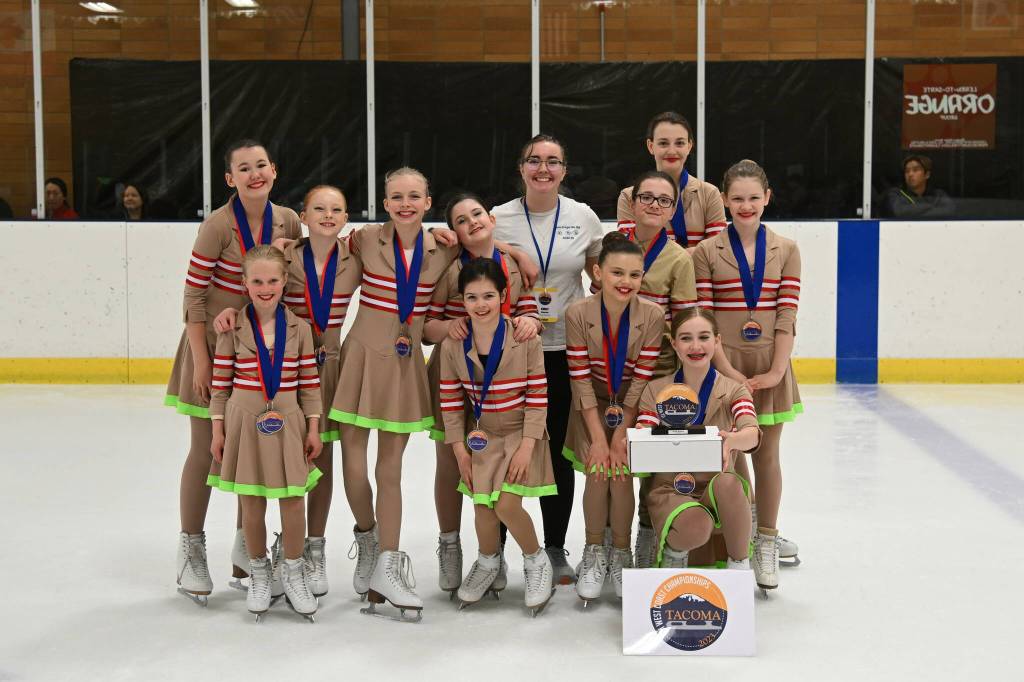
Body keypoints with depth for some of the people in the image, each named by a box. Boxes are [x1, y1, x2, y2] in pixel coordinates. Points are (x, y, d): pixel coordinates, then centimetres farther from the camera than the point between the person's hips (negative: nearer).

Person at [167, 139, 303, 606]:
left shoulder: (288, 222, -2)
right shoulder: (219, 225, -17)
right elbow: (193, 294, -14)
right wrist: (200, 359, -15)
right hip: (215, 342, -5)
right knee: (206, 450, 2)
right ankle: (191, 550, 17)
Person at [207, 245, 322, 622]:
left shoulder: (298, 328, 0)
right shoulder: (232, 329, -4)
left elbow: (310, 382, 4)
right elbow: (221, 382, 0)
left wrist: (313, 428, 2)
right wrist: (218, 429, -1)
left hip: (287, 422, 1)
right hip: (245, 421, -1)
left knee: (294, 501, 2)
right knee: (251, 504, 8)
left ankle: (293, 572, 22)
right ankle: (259, 573, 27)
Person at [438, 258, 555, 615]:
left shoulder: (525, 340, -14)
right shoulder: (452, 345, -7)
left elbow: (538, 396, -10)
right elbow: (451, 400, 1)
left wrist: (527, 447, -14)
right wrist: (460, 449, -2)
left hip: (521, 433, -3)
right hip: (482, 435, 3)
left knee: (507, 505, -17)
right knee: (482, 506, -2)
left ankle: (536, 561, 12)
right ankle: (488, 562, 30)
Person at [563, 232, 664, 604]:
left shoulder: (653, 315, -20)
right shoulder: (578, 314, -21)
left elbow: (641, 379, -16)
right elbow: (581, 379, -16)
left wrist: (620, 437, -17)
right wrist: (598, 438, -17)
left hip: (632, 406, 0)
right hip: (592, 405, 0)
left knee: (622, 473, -12)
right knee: (597, 472, -14)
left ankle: (621, 555, 8)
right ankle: (593, 556, 6)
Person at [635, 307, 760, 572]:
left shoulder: (733, 390, 0)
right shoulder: (656, 391, 3)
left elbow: (752, 433, -20)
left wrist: (732, 439, -45)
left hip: (715, 487, 1)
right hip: (669, 488, 0)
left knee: (728, 483, -36)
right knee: (696, 529, -35)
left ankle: (739, 564, -12)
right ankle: (673, 550, 4)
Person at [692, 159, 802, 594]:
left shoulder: (785, 251, 5)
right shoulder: (707, 252, -1)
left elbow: (786, 315, 1)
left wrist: (776, 370, -8)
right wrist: (728, 371, -13)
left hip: (770, 368, 2)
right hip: (723, 366, -2)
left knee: (766, 455, 9)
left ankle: (767, 543, 20)